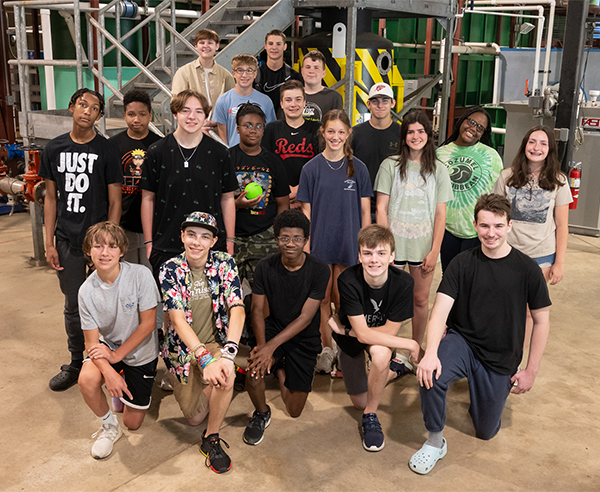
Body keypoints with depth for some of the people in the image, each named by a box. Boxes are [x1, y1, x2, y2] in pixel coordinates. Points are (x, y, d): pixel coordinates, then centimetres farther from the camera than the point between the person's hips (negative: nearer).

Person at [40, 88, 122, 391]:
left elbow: (115, 201, -4)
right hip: (67, 241, 3)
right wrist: (49, 243, 4)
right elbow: (51, 197, 9)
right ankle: (77, 364, 30)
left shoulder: (107, 151, -5)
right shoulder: (54, 149, 5)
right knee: (74, 307, 13)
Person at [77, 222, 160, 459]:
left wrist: (117, 354, -19)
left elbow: (148, 323, -18)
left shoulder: (140, 275, -24)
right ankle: (109, 426, -1)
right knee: (87, 380, -31)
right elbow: (91, 340, -14)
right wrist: (108, 371, -32)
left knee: (132, 423, 3)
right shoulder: (87, 291, -16)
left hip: (141, 352, -1)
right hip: (109, 346, 2)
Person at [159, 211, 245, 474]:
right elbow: (178, 319, -22)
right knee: (195, 417, 1)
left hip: (216, 342, 0)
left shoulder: (224, 263, -9)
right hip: (183, 347, 0)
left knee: (225, 375, -32)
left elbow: (237, 309, -20)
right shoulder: (170, 269, -13)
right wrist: (204, 358, -37)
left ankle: (211, 438, -9)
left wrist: (228, 354, -37)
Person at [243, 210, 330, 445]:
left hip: (304, 338, -1)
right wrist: (261, 344, -26)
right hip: (273, 327, 1)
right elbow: (257, 309, -7)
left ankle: (282, 370, 34)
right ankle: (262, 413, 3)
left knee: (294, 412, 2)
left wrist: (271, 346, -29)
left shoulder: (319, 270, -17)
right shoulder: (266, 267, -10)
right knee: (254, 370, -31)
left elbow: (305, 318, -20)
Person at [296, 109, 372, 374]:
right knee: (323, 298, 8)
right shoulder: (312, 168, 0)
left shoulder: (358, 168, 1)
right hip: (320, 242, 0)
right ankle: (326, 349, 23)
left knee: (343, 300, 6)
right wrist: (305, 246, -4)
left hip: (348, 243, 0)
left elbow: (365, 210, 3)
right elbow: (306, 210, 1)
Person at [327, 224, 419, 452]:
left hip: (381, 334, -1)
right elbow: (363, 333, -32)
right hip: (350, 338, 1)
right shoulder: (348, 281, -33)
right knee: (359, 402, 9)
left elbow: (390, 330, -22)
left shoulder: (403, 282, -29)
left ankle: (371, 416, -13)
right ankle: (396, 369, 39)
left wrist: (345, 330, -23)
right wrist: (410, 344, -33)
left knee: (380, 353, -38)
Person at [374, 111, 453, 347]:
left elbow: (440, 214, 3)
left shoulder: (438, 169, 4)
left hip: (423, 244, 1)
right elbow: (381, 208, -1)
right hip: (394, 242, -1)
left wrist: (435, 250, -4)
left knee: (421, 300, 8)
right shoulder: (390, 165, 0)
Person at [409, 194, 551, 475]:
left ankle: (483, 395, 42)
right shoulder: (462, 264, -9)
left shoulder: (527, 269, -9)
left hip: (502, 360, 1)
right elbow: (440, 312, -16)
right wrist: (431, 352, -33)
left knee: (486, 432, 10)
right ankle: (435, 442, -9)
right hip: (462, 341, -1)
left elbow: (541, 321, 0)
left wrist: (531, 371, 0)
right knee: (430, 375, -33)